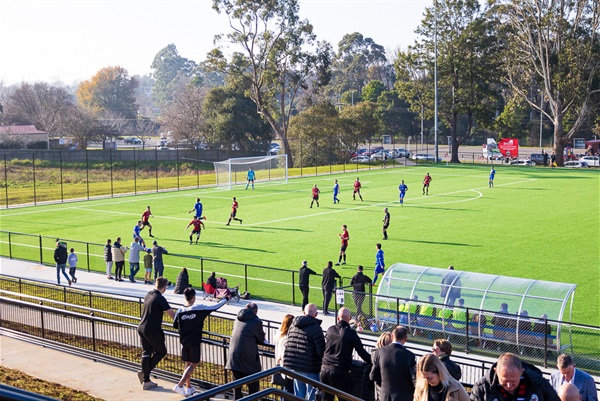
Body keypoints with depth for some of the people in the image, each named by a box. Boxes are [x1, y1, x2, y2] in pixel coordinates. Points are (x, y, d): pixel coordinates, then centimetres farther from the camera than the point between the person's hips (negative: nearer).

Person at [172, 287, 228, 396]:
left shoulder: (180, 310, -4)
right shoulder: (199, 308, -13)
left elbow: (175, 326, 7)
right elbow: (215, 307, -2)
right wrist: (225, 300, 15)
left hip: (184, 341, 4)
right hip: (195, 342, -4)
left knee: (187, 364, 17)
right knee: (193, 364, 4)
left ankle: (188, 387, 23)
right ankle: (179, 385, -8)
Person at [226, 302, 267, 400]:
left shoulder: (238, 319, 12)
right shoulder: (256, 322, -7)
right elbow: (261, 339, 1)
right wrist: (264, 341, 24)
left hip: (233, 358, 6)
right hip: (248, 359, -6)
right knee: (253, 386, 4)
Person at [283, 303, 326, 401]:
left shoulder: (293, 325, 7)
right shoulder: (315, 328, -14)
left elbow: (288, 344, 14)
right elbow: (321, 351, -16)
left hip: (293, 366, 6)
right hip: (310, 368, -6)